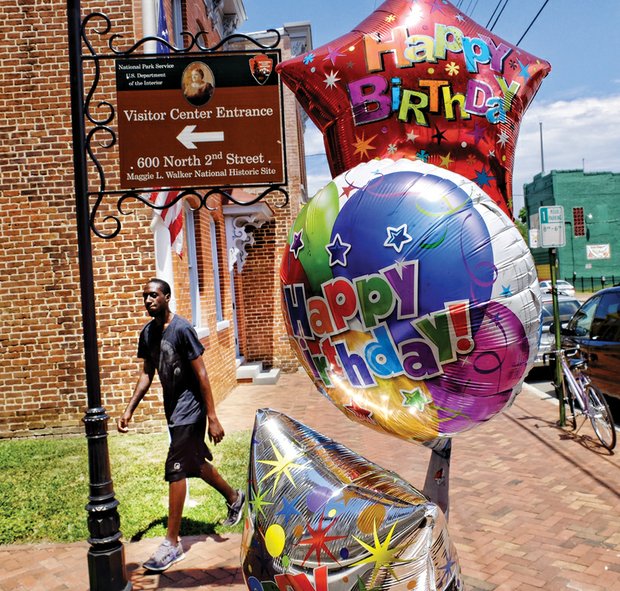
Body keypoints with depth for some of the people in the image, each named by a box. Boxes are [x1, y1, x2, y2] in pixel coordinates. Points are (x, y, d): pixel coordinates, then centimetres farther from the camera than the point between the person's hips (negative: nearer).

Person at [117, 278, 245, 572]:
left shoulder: (182, 329, -19)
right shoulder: (147, 333, 3)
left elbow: (201, 375, -19)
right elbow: (147, 373, 13)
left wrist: (212, 418, -19)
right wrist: (129, 409, 5)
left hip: (189, 408, -8)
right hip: (172, 408, 8)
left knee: (175, 470, -7)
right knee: (196, 462, 20)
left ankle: (172, 543, 4)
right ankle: (234, 498, 43)